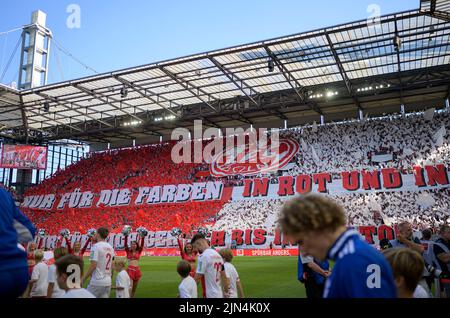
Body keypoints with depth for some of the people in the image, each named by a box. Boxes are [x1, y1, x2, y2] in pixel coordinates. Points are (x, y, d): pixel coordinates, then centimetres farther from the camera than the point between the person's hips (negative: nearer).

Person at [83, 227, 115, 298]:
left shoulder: (96, 246, -10)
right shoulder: (110, 247, 12)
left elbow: (93, 266, -16)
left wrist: (83, 280, -11)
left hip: (97, 281, -7)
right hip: (108, 282, 7)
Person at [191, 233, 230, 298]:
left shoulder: (203, 256, -16)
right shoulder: (217, 254, 9)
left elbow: (197, 278, -16)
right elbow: (223, 275, 15)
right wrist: (226, 291, 24)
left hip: (211, 295, -8)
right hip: (219, 294, 8)